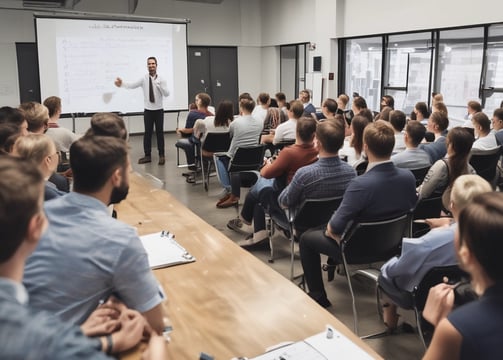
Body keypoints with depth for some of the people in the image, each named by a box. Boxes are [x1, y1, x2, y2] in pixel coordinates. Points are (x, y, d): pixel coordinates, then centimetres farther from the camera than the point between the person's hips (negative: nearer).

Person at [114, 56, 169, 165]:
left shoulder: (161, 79, -2)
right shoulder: (143, 79, -2)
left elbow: (167, 94, -10)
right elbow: (132, 85, -14)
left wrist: (159, 85, -24)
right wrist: (122, 84, -31)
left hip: (159, 110, 0)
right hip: (148, 110, 0)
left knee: (159, 132, 5)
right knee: (147, 133, 3)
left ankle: (161, 156, 15)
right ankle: (147, 155, 12)